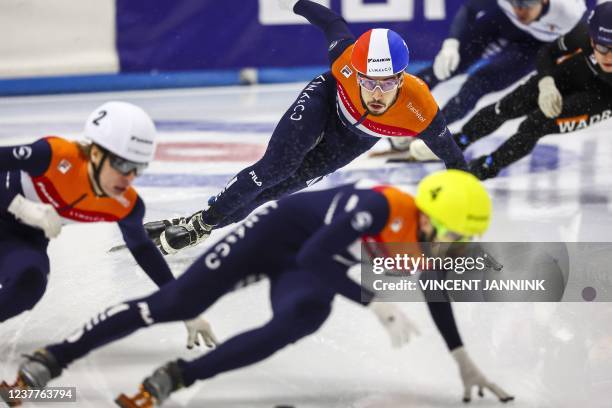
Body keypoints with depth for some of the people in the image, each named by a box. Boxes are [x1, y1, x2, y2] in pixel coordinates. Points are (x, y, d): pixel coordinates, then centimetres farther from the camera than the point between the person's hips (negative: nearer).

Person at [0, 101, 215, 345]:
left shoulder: (126, 205, -17)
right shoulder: (55, 155, -34)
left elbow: (142, 248, -2)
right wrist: (22, 207, -40)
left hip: (27, 238, 4)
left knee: (28, 284, -25)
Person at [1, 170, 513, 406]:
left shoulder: (433, 246, -11)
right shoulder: (379, 207, -35)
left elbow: (437, 298, 8)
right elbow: (315, 256, -39)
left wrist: (466, 364, 13)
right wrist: (375, 304, -42)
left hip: (306, 271, 6)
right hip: (278, 233, -6)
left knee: (301, 319, -28)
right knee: (177, 302, -12)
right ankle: (52, 359, -3)